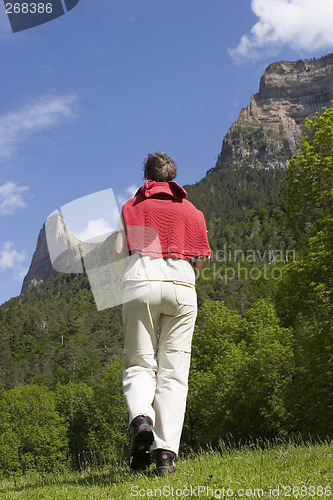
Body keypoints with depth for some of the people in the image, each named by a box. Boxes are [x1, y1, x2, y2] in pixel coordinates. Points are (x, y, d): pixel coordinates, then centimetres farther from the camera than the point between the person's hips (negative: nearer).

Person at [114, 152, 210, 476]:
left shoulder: (130, 208, 15)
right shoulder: (191, 210, 18)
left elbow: (119, 255, 7)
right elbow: (203, 257, 13)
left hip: (141, 284, -1)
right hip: (181, 288, 1)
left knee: (139, 364, 6)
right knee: (174, 371, -1)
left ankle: (140, 417, -24)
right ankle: (166, 453, -9)